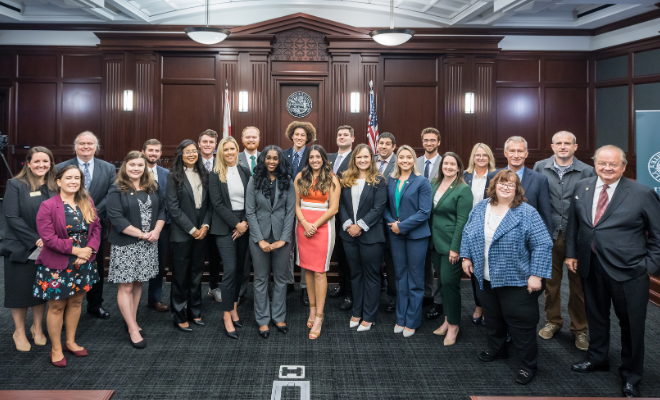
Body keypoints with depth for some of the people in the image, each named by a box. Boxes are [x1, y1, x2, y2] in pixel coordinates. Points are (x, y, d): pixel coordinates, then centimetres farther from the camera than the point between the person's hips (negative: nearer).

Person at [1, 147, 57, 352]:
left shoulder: (54, 187, 4)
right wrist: (35, 239, -17)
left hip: (47, 248, 3)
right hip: (21, 248, -3)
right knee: (20, 289, 8)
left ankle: (37, 328, 31)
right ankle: (19, 332, 25)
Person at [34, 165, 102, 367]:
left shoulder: (87, 203, 4)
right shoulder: (48, 206, -12)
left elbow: (96, 228, 3)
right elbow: (48, 237, -17)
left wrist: (89, 249, -13)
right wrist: (75, 250, -18)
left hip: (83, 262, 5)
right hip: (57, 265, -5)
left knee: (76, 302, 15)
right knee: (57, 306, 5)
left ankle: (70, 342, 32)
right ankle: (56, 349, 20)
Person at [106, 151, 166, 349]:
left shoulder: (152, 187, 9)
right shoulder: (117, 190, -8)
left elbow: (161, 209, 10)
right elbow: (116, 218, -15)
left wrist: (156, 231, -7)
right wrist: (142, 234, -16)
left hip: (148, 244, 5)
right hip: (125, 245, -5)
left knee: (138, 283, 13)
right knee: (126, 287, 0)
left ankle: (133, 321, 26)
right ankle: (133, 329, 8)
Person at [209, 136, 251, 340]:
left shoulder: (245, 172, 8)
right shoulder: (215, 175, -2)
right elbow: (217, 203, -7)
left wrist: (246, 223, -6)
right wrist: (236, 223, -11)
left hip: (244, 225, 4)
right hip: (225, 227, -4)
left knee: (239, 268, 9)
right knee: (230, 270, -8)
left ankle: (234, 307, 23)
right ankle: (227, 317, 0)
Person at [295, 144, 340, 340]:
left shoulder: (331, 179, -1)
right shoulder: (300, 177, 8)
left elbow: (333, 208, -6)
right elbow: (296, 204, 6)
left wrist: (315, 225, -11)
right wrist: (304, 223, -9)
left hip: (323, 227, -4)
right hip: (303, 226, 4)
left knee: (319, 271, -5)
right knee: (307, 269, 8)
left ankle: (319, 317, -1)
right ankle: (312, 308, 20)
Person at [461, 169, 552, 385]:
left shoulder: (527, 213, -13)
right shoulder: (480, 208, 3)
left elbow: (542, 245, -15)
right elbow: (468, 233, 13)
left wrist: (536, 275, -19)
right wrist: (466, 256, 7)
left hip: (516, 281, -5)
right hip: (487, 279, 5)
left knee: (521, 323, 4)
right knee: (492, 317, 20)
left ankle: (528, 365, 21)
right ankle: (496, 349, 42)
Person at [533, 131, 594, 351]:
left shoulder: (587, 172, -4)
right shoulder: (540, 167, 1)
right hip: (548, 234, 1)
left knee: (578, 283, 7)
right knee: (551, 280, 13)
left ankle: (579, 329, 24)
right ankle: (552, 321, 32)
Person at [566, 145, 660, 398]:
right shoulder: (581, 188, 2)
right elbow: (573, 223, 11)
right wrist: (571, 253, 8)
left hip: (628, 271, -3)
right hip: (590, 267, 4)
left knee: (631, 324, 10)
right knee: (596, 315, 20)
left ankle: (631, 376, 30)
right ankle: (597, 358, 42)